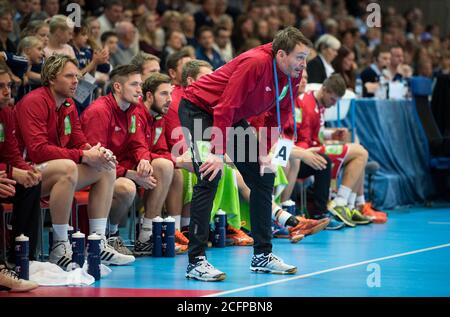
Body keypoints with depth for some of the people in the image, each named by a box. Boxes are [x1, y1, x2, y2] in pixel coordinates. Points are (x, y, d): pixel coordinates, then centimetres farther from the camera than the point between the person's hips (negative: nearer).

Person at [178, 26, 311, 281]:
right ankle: (196, 261, -21)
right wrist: (219, 154, -33)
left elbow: (279, 115, 3)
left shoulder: (293, 75, -8)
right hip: (198, 108, -9)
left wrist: (265, 152, -8)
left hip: (233, 118, 9)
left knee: (264, 176, 6)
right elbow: (225, 108, -32)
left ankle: (262, 256, 14)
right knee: (210, 176, -22)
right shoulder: (254, 64, -32)